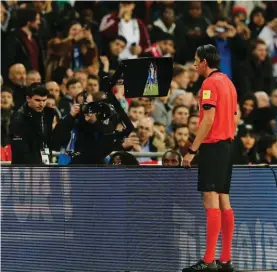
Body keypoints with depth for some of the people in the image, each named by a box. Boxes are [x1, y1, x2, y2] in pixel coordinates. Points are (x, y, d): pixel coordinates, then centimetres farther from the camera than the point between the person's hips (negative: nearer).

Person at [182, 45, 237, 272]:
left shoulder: (210, 83, -11)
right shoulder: (228, 82, 17)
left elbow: (209, 119, -18)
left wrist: (192, 150, -17)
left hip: (212, 145, -9)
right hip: (227, 144, 9)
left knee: (211, 200, -12)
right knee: (224, 201, 8)